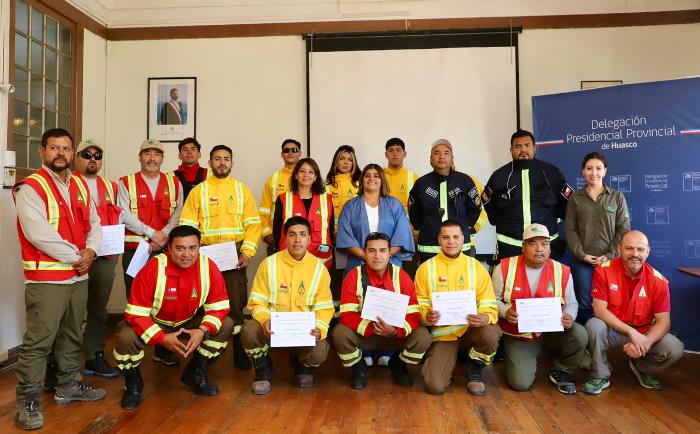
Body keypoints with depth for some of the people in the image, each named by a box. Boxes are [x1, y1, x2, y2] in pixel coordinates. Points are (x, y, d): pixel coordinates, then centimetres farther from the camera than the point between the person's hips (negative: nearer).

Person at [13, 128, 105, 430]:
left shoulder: (81, 186, 13)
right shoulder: (30, 187, -9)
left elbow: (94, 223, 13)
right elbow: (38, 233, -19)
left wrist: (90, 251, -6)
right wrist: (74, 256, -15)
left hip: (79, 275, 7)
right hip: (46, 278, -7)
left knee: (72, 336, 16)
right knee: (38, 341, -3)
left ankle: (69, 385, 31)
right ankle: (27, 401, 8)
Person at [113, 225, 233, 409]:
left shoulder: (208, 267, -21)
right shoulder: (153, 268, -28)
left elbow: (219, 307, -13)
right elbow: (136, 313, -25)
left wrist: (203, 331, -29)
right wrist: (162, 338, -33)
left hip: (190, 322, 3)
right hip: (153, 323, -2)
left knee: (226, 326, -15)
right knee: (126, 337, -30)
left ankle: (196, 374, 9)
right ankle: (133, 384, 3)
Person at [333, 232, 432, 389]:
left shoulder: (401, 276, -11)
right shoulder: (353, 276, -13)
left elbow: (414, 315, -14)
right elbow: (347, 315, -19)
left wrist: (395, 331, -33)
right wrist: (370, 328, -35)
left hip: (396, 334, 1)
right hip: (363, 334, -1)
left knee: (424, 337, -24)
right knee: (340, 333, -30)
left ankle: (397, 365, 11)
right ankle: (359, 367, 5)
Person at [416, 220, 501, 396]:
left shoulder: (476, 266, 2)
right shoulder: (426, 268, 1)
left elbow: (489, 304, -2)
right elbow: (420, 304, 1)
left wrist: (486, 318, -25)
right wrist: (426, 316, -22)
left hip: (471, 329, 1)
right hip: (442, 334, -1)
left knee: (491, 333, -35)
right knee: (435, 386, -19)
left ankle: (475, 370, 1)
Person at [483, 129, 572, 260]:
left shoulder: (551, 172, 5)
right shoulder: (499, 176, 3)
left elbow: (568, 200, 13)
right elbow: (487, 204, 11)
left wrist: (555, 217, 6)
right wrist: (499, 222, 2)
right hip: (509, 245, 0)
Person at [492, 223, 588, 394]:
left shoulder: (562, 271, -4)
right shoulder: (505, 267, -9)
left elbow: (571, 303, 6)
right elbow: (494, 298, -1)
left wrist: (569, 317, -17)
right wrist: (505, 312, -22)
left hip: (552, 332, 2)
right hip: (517, 336, -2)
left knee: (580, 334, -27)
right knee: (521, 383, -16)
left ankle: (561, 371, 3)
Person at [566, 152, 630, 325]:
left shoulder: (617, 197, 5)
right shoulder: (575, 198, 7)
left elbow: (624, 229, 1)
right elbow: (570, 230, 3)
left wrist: (610, 255, -10)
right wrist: (581, 255, -9)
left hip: (610, 260, 0)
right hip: (582, 261, 0)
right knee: (584, 304, 2)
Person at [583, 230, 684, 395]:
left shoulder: (658, 280, -12)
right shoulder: (604, 271, -17)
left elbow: (663, 321, -12)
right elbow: (599, 309, -20)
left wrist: (645, 343, -30)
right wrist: (631, 332, -29)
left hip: (644, 332, 2)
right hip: (612, 329, -2)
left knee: (675, 349, -20)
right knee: (594, 325, -33)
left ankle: (641, 368, 13)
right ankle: (600, 375, -8)